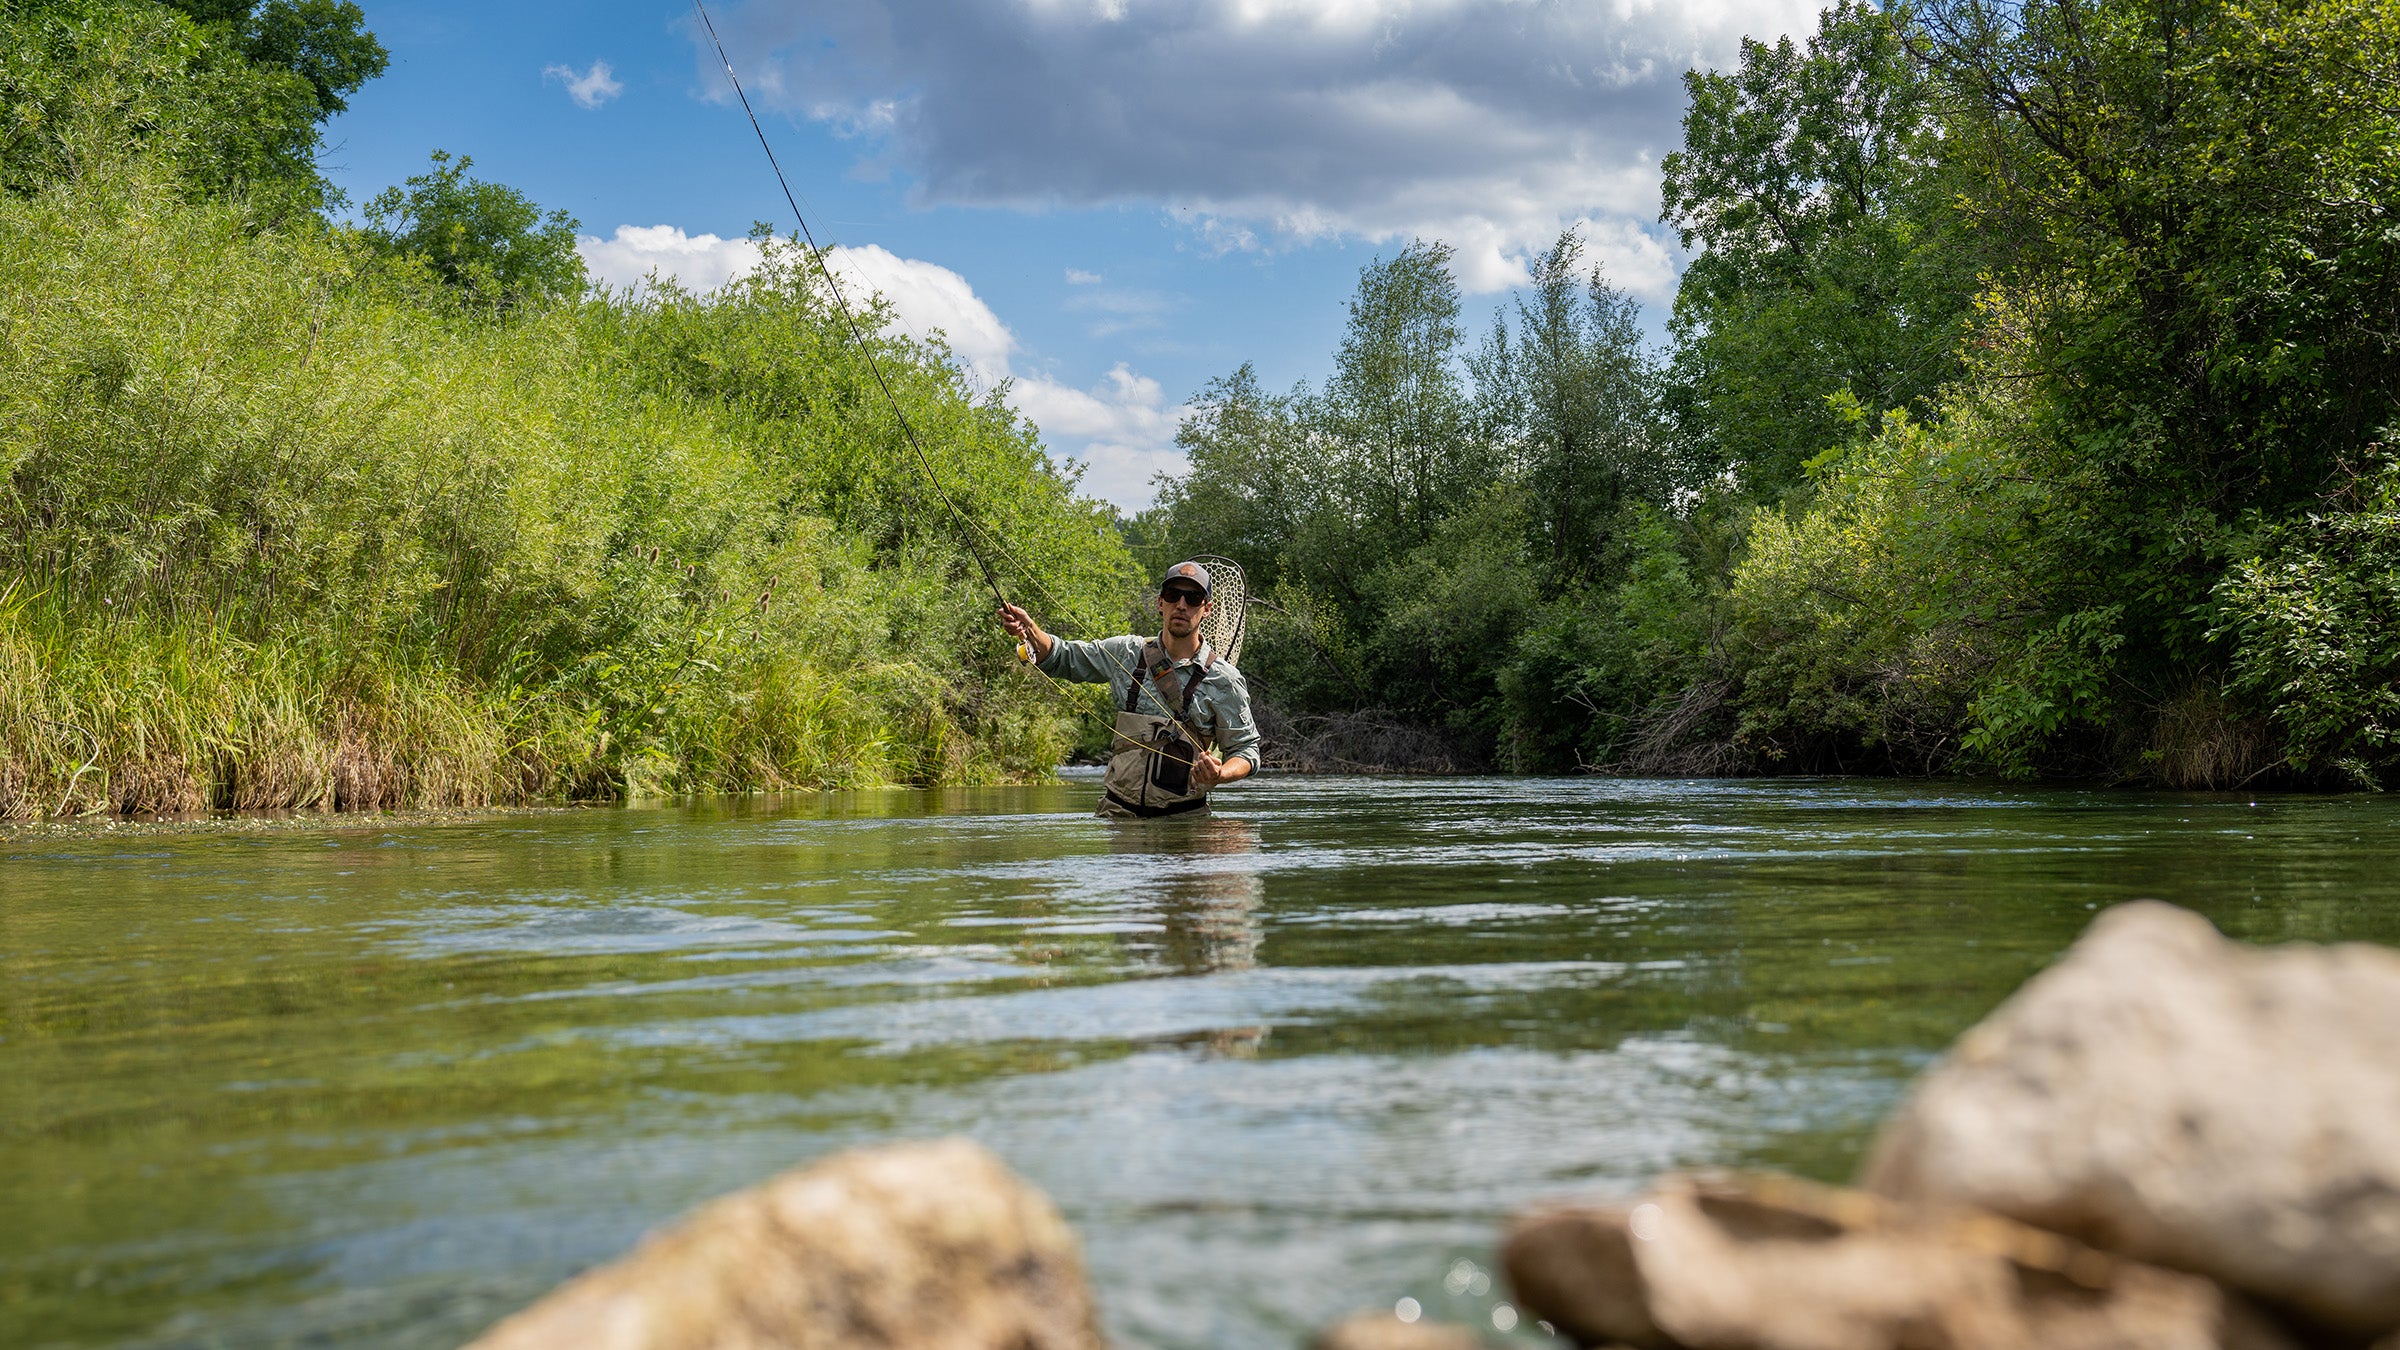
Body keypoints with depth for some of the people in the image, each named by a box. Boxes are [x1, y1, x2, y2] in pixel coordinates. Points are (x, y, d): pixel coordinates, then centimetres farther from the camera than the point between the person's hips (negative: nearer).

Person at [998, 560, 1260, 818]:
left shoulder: (1223, 679, -1)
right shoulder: (1126, 653, 8)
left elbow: (1246, 749, 3)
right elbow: (1061, 657, 19)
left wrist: (1219, 775, -20)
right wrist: (1029, 629, -2)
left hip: (1184, 815, -2)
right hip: (1118, 809, 2)